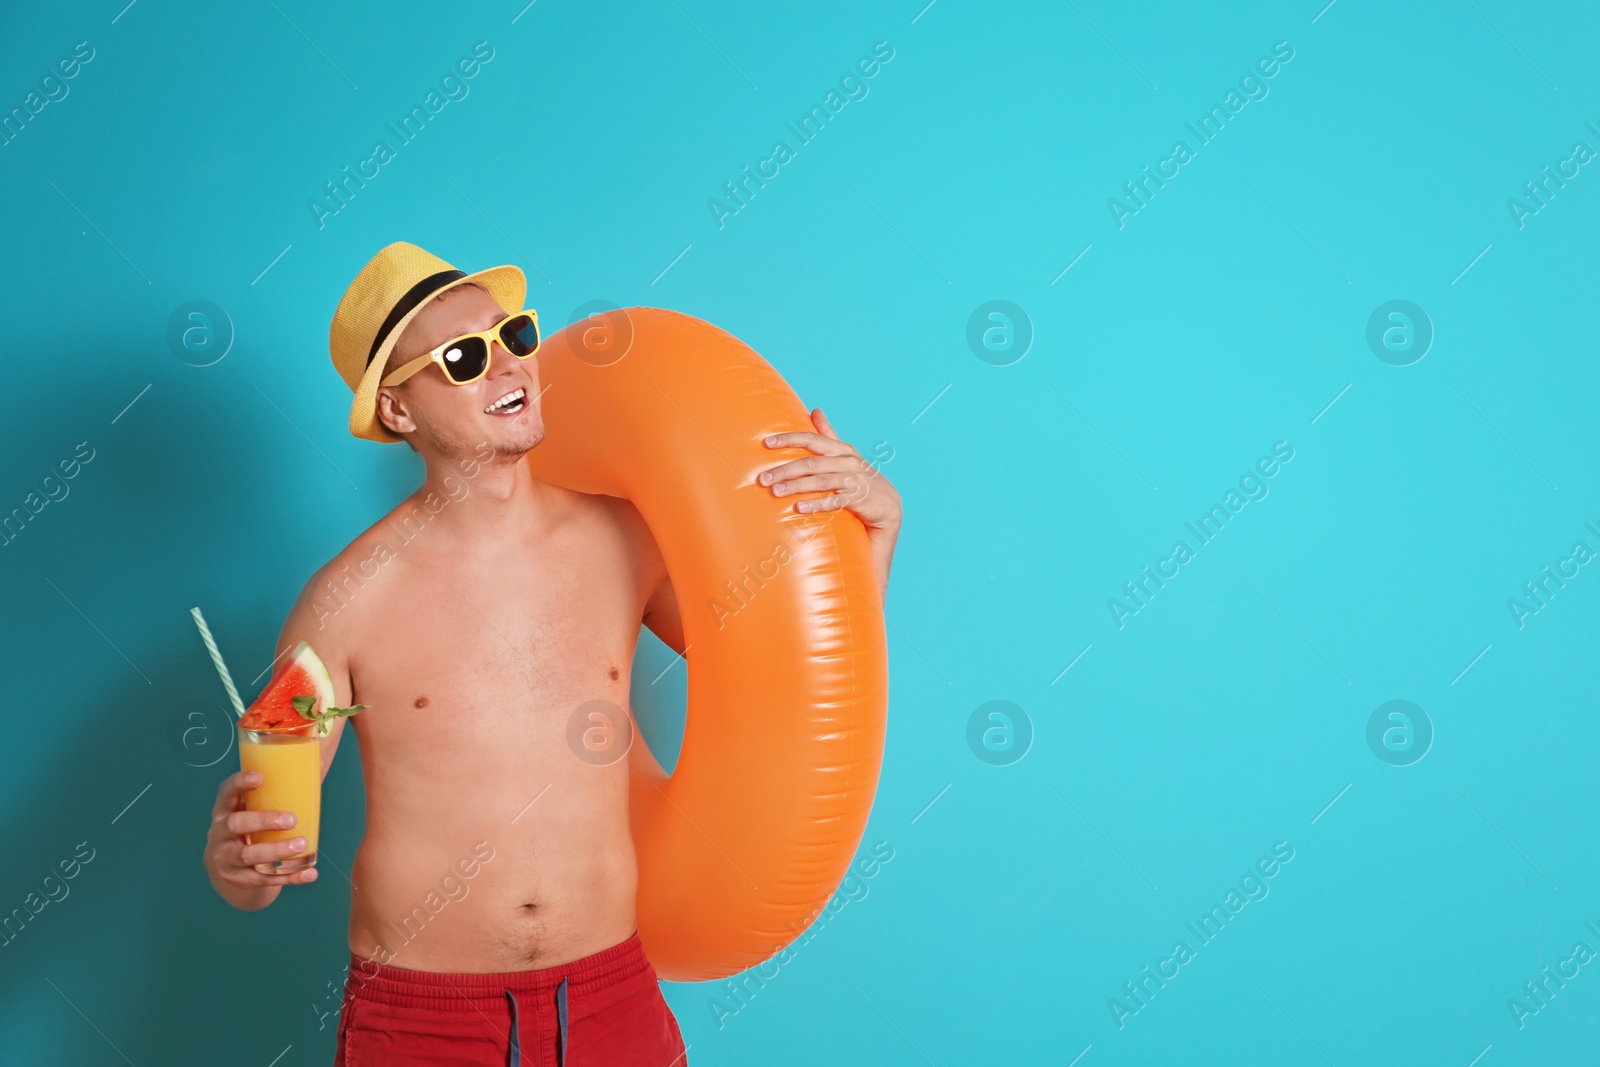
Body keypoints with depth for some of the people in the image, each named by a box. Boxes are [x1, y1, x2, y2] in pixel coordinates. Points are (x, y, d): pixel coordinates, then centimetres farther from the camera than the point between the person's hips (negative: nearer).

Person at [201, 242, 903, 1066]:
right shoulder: (351, 597, -11)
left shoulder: (624, 541, -2)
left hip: (613, 1000, 3)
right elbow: (260, 856, -5)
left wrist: (875, 526, -4)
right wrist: (232, 858, -28)